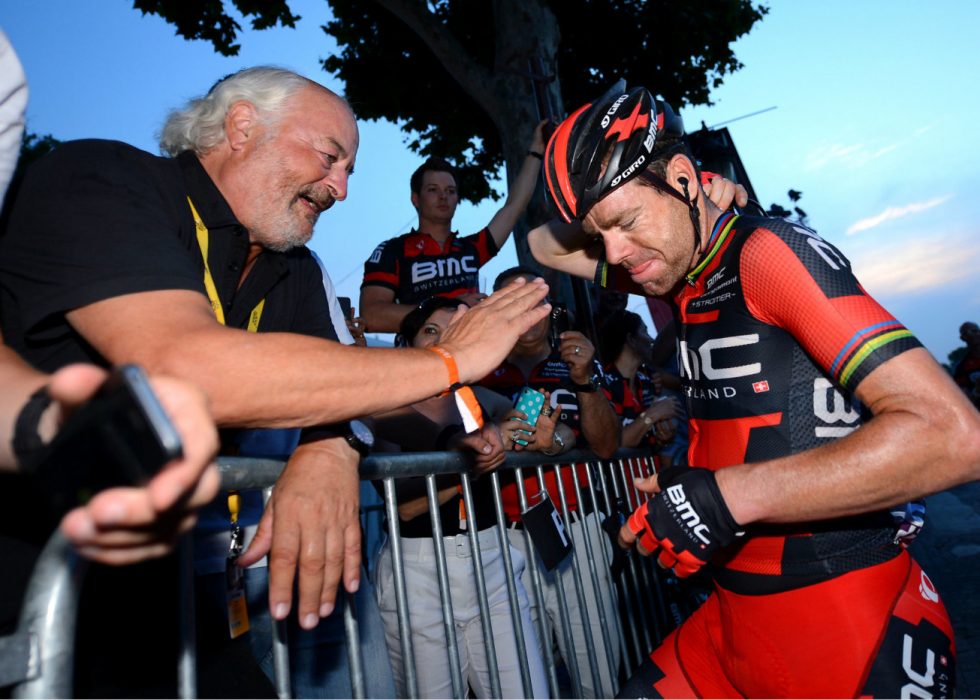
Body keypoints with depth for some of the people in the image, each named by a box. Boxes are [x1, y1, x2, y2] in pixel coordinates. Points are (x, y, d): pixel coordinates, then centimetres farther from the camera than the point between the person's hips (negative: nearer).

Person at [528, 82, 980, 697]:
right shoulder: (681, 272, 5)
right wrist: (613, 215, -1)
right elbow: (546, 246, 17)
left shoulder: (769, 251, -17)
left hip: (855, 629, -6)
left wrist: (726, 497, -26)